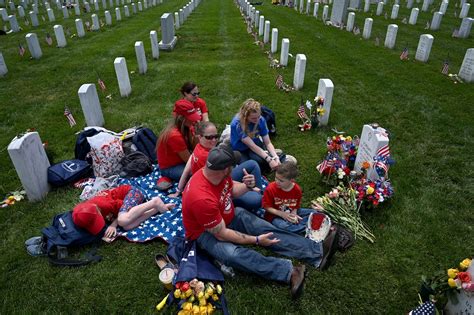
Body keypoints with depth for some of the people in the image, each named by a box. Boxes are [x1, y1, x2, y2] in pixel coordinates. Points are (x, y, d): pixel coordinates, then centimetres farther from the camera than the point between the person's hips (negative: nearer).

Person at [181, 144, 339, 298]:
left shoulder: (216, 173, -14)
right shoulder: (202, 198, -36)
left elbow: (231, 189, 7)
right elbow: (221, 234, -28)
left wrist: (246, 186, -15)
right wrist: (256, 240, -22)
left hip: (229, 216, 7)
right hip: (205, 232, -7)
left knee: (266, 229, -11)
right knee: (232, 254, -36)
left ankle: (318, 252, -14)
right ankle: (290, 272, -41)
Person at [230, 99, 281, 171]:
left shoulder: (261, 120, -18)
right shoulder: (237, 124, -30)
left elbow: (268, 143, -15)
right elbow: (252, 146, -33)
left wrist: (276, 158, -32)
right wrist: (269, 160, -39)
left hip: (256, 144, 2)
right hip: (240, 151, -2)